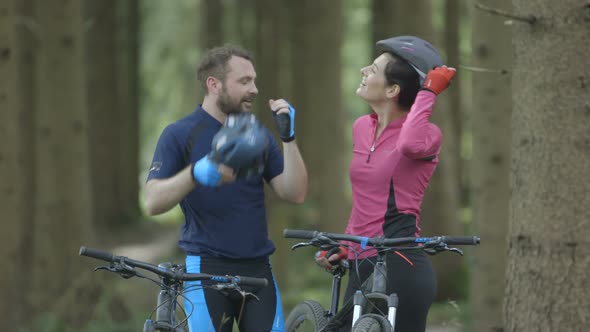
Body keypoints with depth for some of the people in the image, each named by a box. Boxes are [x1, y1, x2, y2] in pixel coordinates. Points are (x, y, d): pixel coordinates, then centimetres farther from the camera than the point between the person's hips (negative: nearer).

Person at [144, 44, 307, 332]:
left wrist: (288, 137, -8)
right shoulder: (179, 135, -3)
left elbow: (295, 194, 3)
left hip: (257, 269, 4)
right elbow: (153, 202, -13)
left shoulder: (258, 136, 11)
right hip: (207, 270, -4)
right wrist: (195, 174, -30)